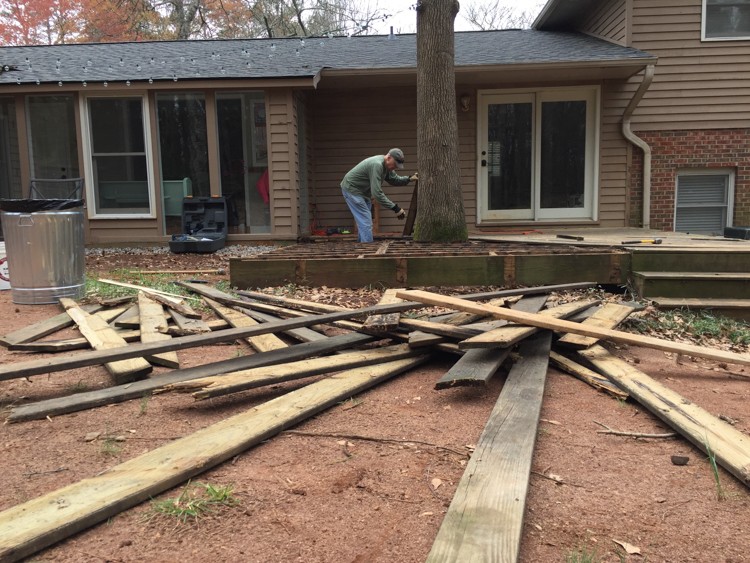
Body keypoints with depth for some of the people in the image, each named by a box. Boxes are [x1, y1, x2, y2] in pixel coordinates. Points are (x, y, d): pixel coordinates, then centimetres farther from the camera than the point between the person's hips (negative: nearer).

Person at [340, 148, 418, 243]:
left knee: (364, 222, 13)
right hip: (351, 189, -10)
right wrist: (395, 208, -34)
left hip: (362, 191, 10)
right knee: (366, 223, -13)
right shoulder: (376, 165, -31)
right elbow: (377, 193, -35)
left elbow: (395, 179, 11)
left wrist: (409, 179, -8)